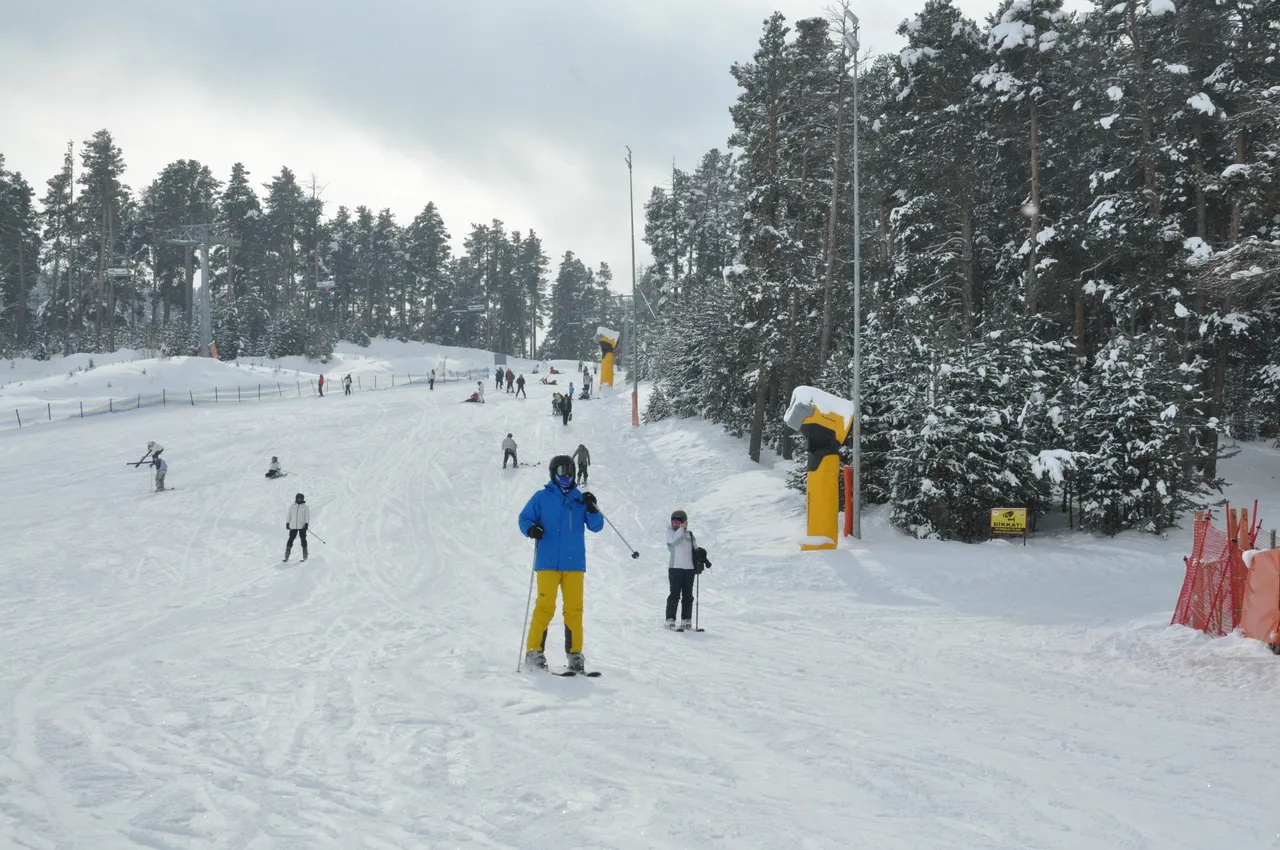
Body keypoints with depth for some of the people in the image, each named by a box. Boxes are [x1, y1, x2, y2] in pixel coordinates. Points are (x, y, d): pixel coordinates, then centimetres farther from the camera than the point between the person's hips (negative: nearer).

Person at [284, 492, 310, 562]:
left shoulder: (305, 507, 3)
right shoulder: (292, 506, 11)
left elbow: (307, 516, -2)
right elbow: (289, 515, 19)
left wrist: (306, 523, -14)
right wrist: (287, 523, 16)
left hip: (302, 526, -2)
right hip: (293, 526, 2)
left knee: (303, 539, -1)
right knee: (290, 539, 0)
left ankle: (305, 556, 6)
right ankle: (286, 556, 2)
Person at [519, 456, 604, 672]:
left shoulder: (580, 499, 11)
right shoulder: (542, 497, 5)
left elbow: (596, 526, 9)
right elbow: (525, 518, 7)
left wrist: (592, 509, -11)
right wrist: (531, 529, -15)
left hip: (574, 564, 3)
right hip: (548, 563, -2)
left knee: (574, 609, 2)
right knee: (545, 607, -7)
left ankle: (575, 653, 9)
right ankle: (534, 652, 1)